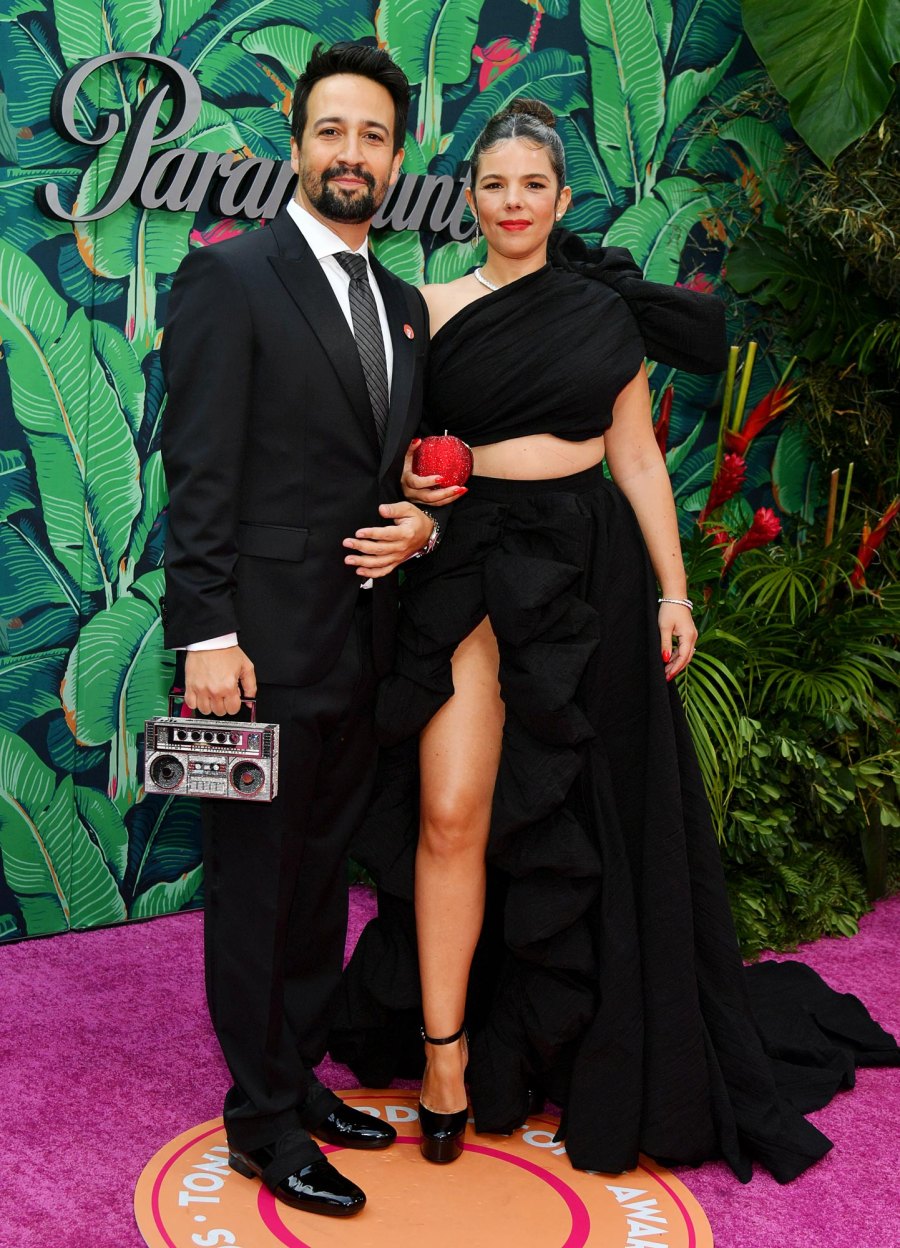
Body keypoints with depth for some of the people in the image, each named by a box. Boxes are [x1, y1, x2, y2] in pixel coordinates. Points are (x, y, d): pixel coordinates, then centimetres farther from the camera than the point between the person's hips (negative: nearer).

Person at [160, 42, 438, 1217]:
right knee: (255, 888, 5)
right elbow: (200, 473, -13)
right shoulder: (229, 277, -7)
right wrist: (205, 633, -18)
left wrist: (420, 525, -1)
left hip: (362, 645, 7)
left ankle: (300, 1076, 34)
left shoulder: (405, 306, 14)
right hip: (266, 640, -7)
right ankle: (263, 1123, 20)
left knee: (323, 877, 17)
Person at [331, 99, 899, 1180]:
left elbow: (637, 458, 6)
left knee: (591, 817, 10)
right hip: (476, 566, 0)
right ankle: (444, 1048, 8)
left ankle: (599, 1054, 30)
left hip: (591, 572, 1)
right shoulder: (436, 308, 5)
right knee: (451, 814, -8)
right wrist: (417, 487, -14)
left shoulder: (606, 311, 6)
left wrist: (672, 591, 1)